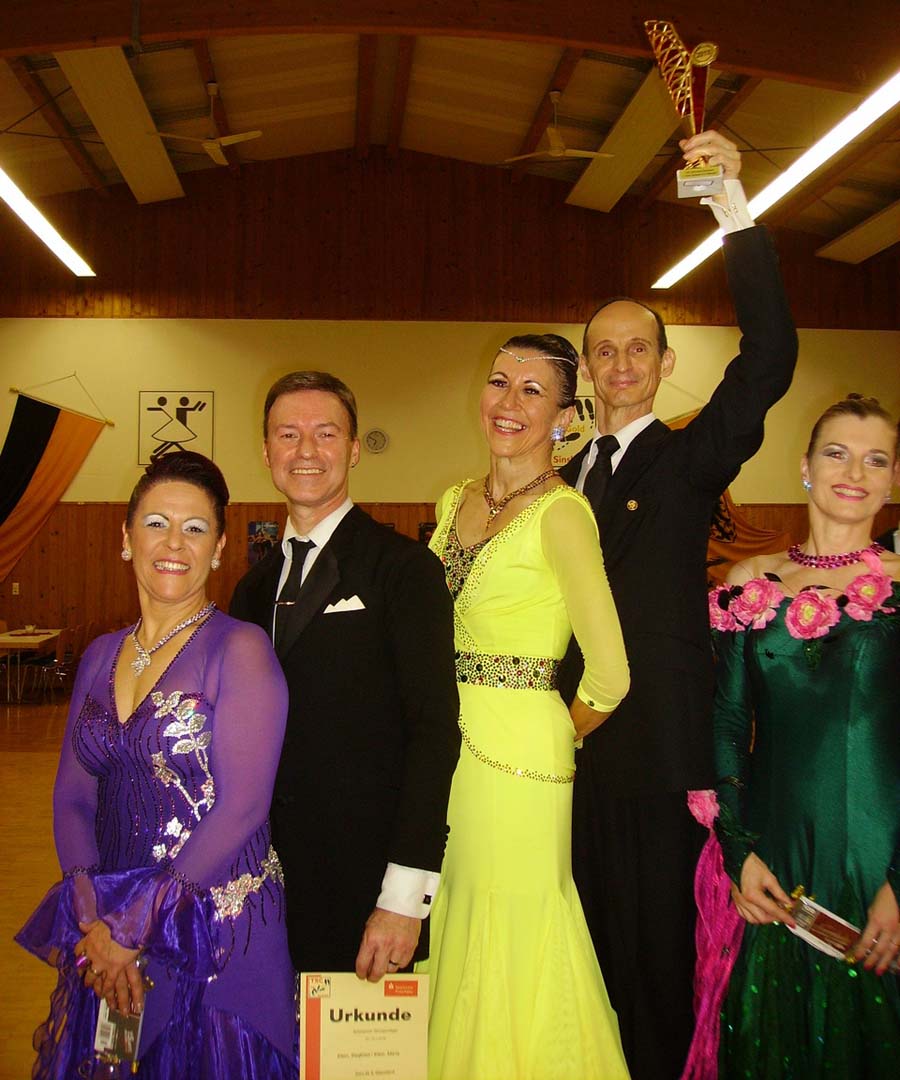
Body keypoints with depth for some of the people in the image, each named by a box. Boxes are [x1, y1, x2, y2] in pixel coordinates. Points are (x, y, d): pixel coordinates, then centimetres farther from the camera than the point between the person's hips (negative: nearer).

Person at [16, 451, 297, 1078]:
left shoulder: (241, 650, -12)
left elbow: (241, 809, -17)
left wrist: (133, 925, -14)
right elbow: (73, 799, 5)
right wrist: (94, 920, -10)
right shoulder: (101, 656, 6)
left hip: (220, 935, -5)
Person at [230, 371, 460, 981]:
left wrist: (405, 896, -19)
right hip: (274, 877, 5)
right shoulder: (256, 587, 10)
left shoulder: (404, 567, -10)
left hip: (370, 884, -5)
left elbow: (434, 728, -15)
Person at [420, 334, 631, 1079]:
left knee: (510, 939, 5)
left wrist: (558, 730, -3)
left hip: (517, 750, -7)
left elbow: (609, 675, -19)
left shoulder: (561, 513, -14)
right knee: (453, 927, 17)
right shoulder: (456, 500, 9)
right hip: (446, 738, 7)